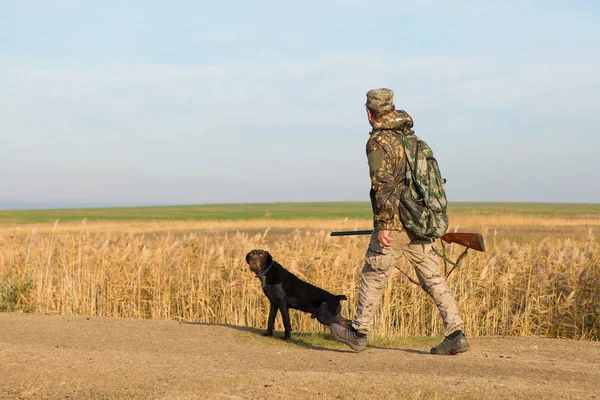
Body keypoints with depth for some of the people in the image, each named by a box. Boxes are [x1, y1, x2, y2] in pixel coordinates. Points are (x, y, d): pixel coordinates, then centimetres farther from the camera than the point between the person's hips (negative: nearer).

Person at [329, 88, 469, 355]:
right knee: (433, 279, 5)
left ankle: (358, 333, 20)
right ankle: (456, 335, -2)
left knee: (373, 277, 8)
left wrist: (383, 225, -19)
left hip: (393, 225, -7)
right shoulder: (411, 137, 14)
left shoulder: (378, 142, -10)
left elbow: (383, 184, -20)